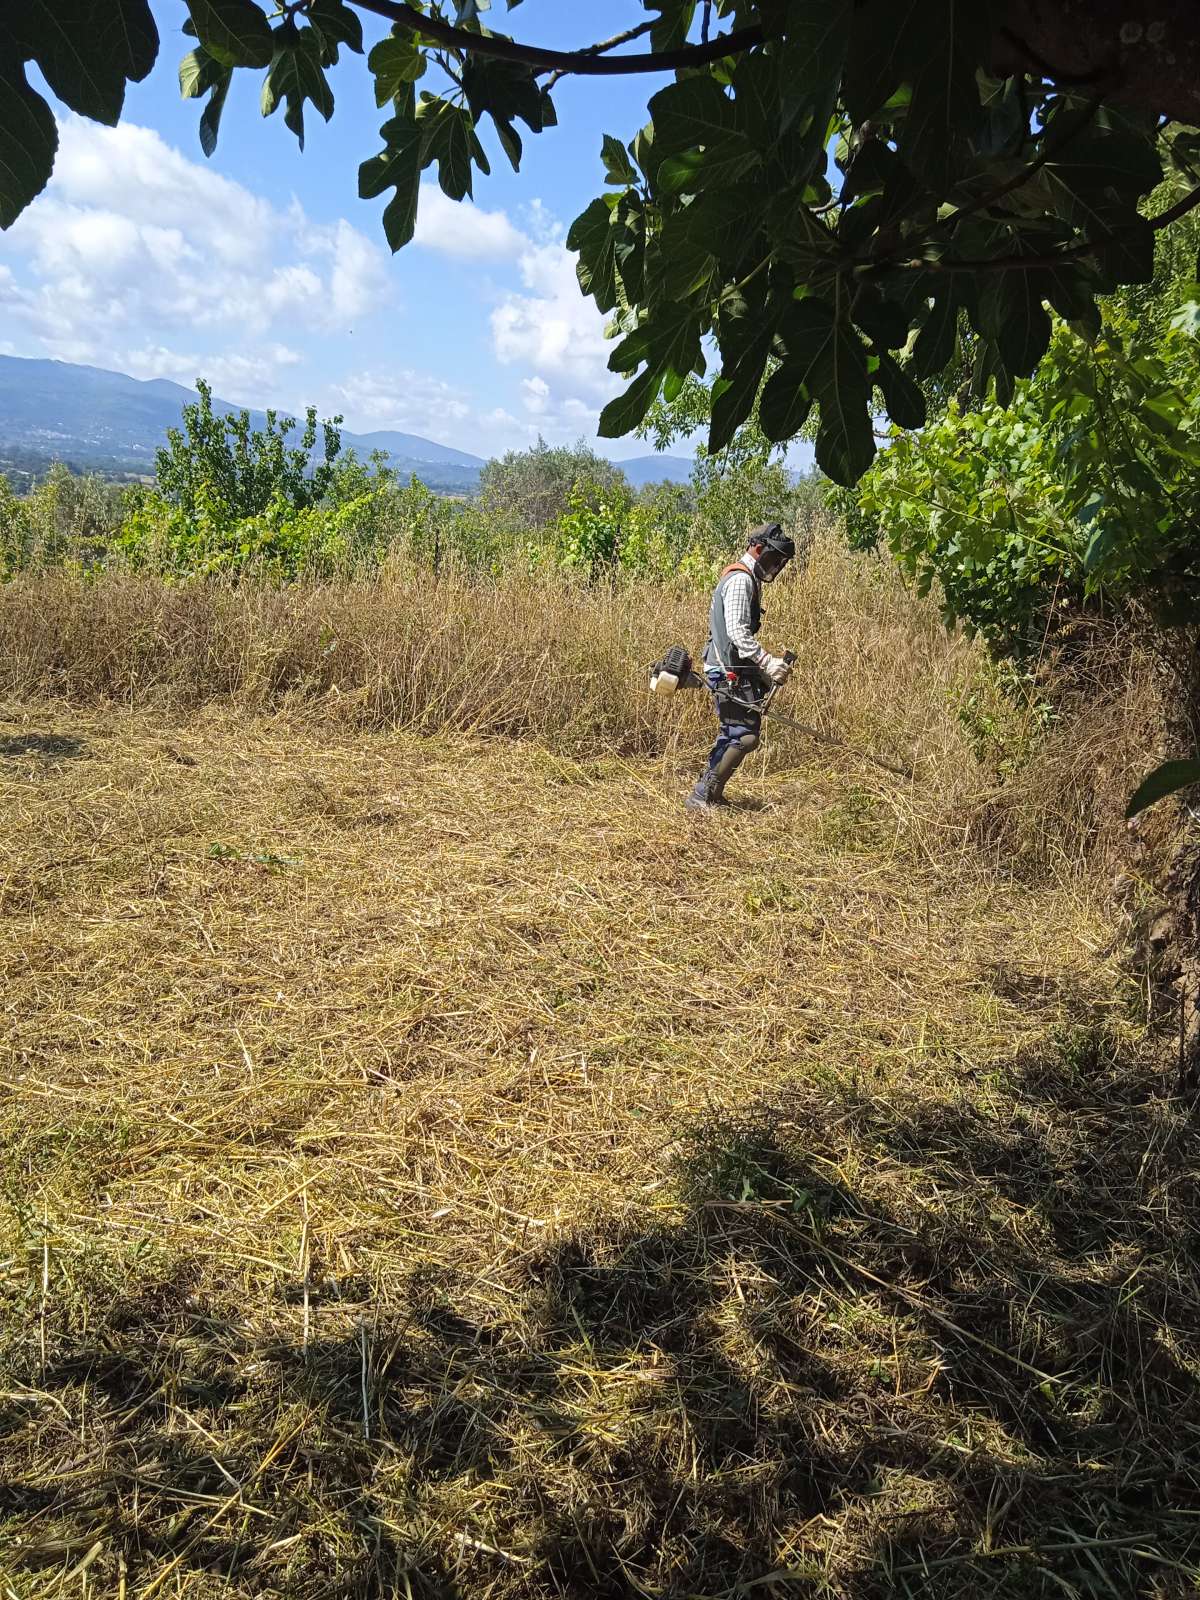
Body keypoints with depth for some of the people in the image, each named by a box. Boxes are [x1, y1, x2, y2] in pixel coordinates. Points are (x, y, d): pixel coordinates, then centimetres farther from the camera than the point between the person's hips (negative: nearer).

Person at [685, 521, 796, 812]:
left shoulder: (747, 580, 21)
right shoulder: (741, 580, -13)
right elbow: (738, 633, -23)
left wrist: (762, 673, 23)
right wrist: (769, 663, -26)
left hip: (731, 670, 11)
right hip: (731, 672, -11)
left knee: (732, 733, 16)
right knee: (745, 736, -11)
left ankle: (708, 792, 24)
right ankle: (701, 797, -7)